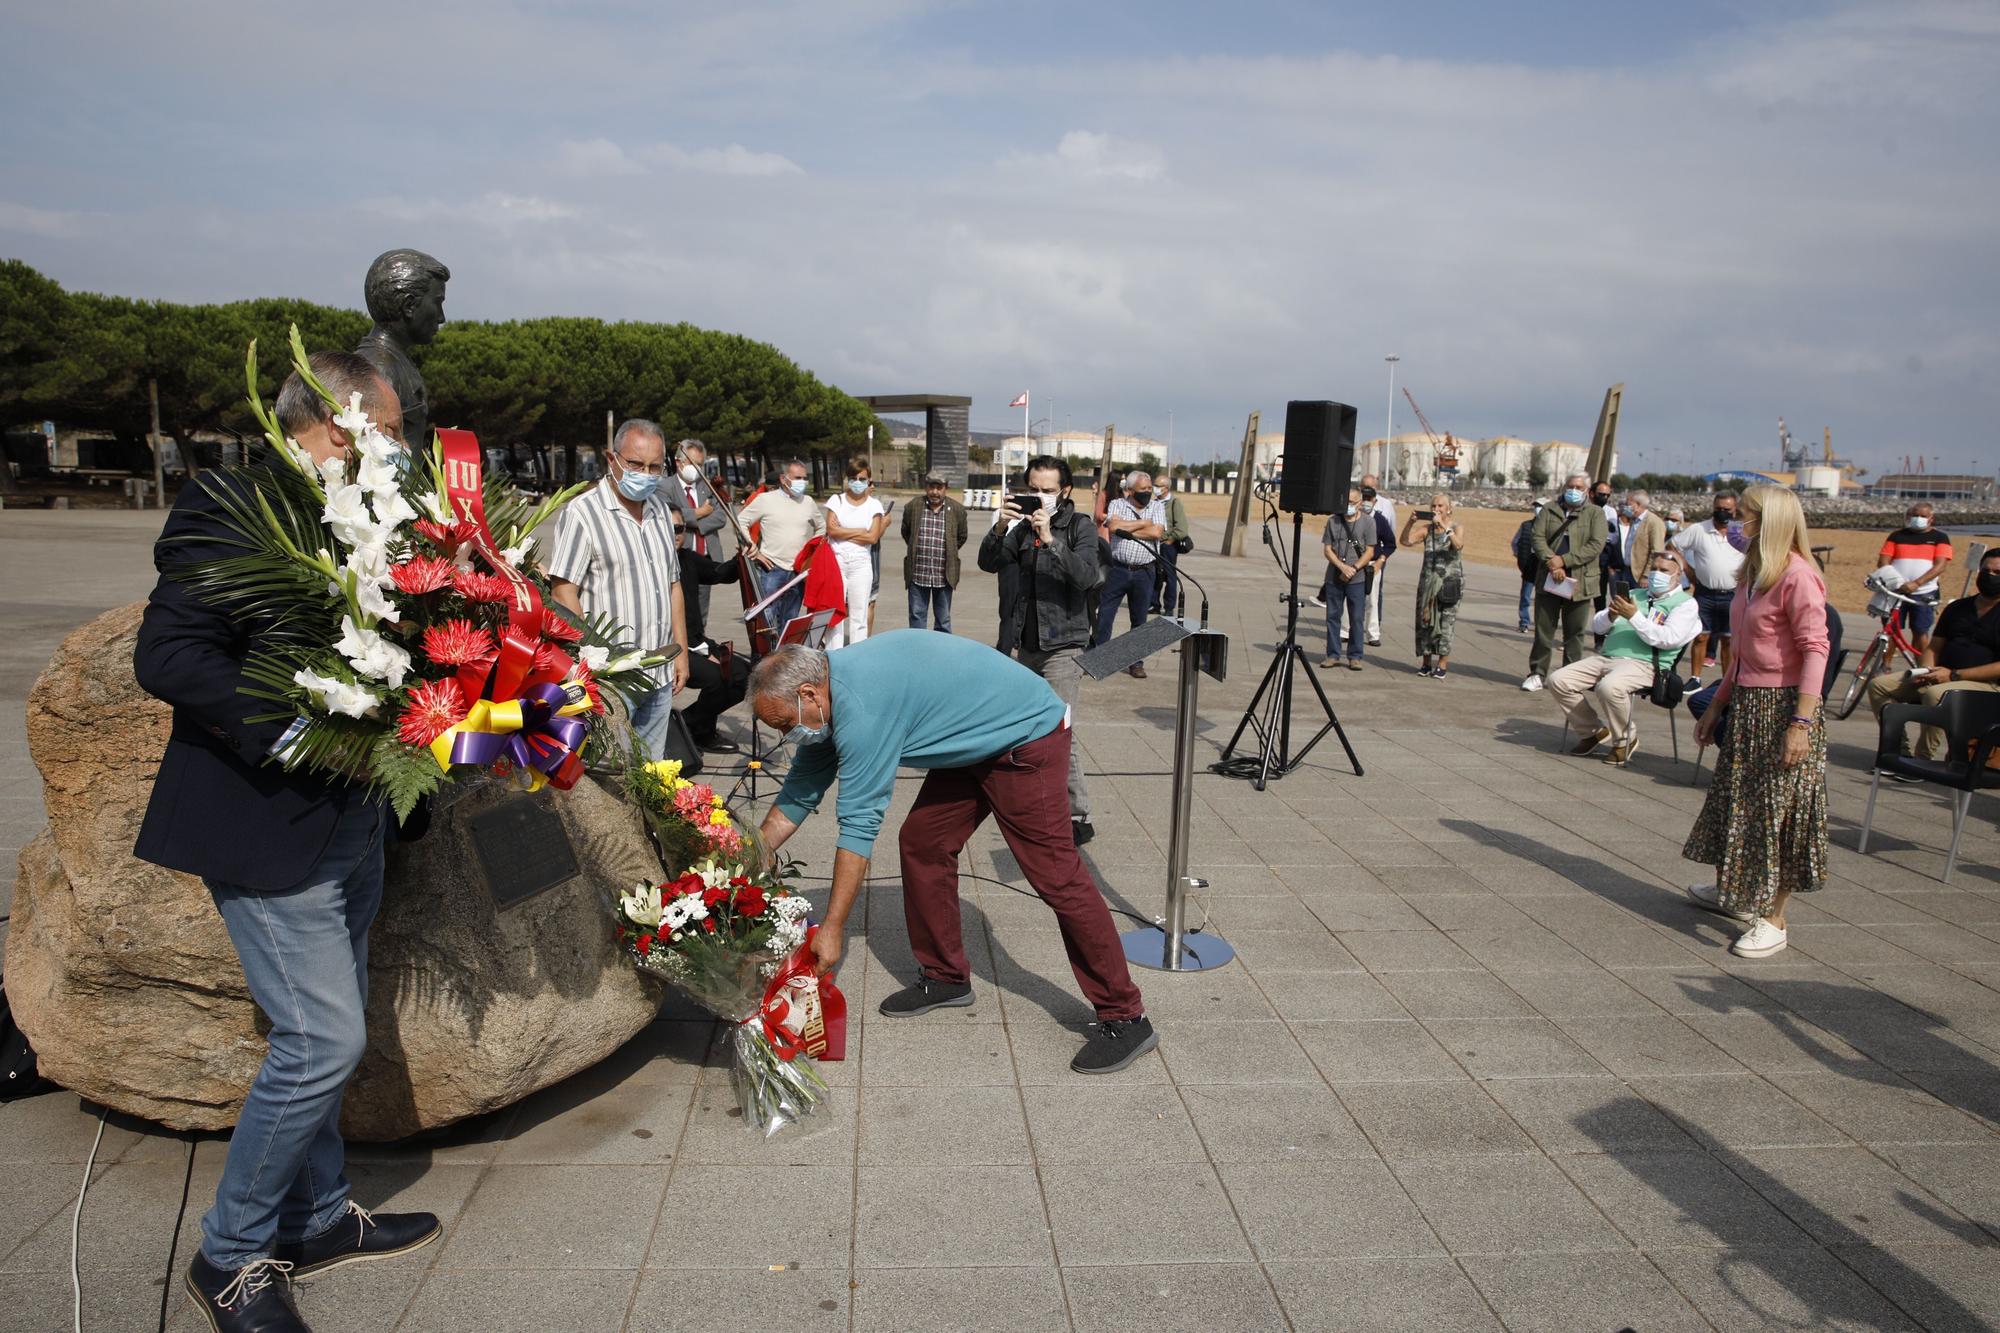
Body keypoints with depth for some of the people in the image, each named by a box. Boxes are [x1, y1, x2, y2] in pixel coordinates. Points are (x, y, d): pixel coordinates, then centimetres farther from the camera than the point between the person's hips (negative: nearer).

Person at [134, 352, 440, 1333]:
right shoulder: (228, 513, -15)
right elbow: (166, 656, -22)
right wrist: (303, 724, -25)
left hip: (347, 821, 9)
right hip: (269, 825, -9)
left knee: (324, 1034, 18)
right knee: (323, 1040, -5)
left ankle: (317, 1218, 35)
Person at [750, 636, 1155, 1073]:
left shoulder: (860, 705, -28)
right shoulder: (832, 693, 2)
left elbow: (858, 826, -26)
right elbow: (800, 791, 13)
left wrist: (831, 930, -21)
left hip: (1028, 737, -10)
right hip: (977, 743, 10)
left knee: (1053, 872, -11)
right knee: (921, 844, 9)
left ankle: (1124, 1018, -2)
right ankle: (945, 976, 23)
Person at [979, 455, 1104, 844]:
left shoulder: (1081, 526, -4)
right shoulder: (1024, 526, 10)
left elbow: (1087, 576, -20)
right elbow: (989, 564, -1)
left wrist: (1050, 539, -29)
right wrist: (999, 528, -18)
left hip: (1063, 644, -6)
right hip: (1027, 643, 6)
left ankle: (1078, 818, -10)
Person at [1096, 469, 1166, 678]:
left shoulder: (1157, 507, 4)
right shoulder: (1117, 504, 2)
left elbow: (1157, 532, -13)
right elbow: (1113, 527, -17)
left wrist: (1126, 530, -10)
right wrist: (1143, 523, -10)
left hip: (1144, 573, 1)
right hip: (1118, 569, -1)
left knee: (1139, 620, 10)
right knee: (1104, 616, 1)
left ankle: (1136, 663, 20)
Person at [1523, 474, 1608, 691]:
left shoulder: (1595, 514, 4)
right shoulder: (1549, 511, 10)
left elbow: (1596, 545, -8)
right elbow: (1536, 537, -1)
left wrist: (1564, 561, -16)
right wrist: (1551, 563, -16)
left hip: (1579, 582, -1)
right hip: (1548, 581, 2)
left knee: (1574, 633, 5)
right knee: (1543, 630, 5)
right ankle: (1537, 673, 13)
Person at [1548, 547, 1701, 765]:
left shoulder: (1685, 603, 8)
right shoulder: (1634, 595, 26)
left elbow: (1667, 639, -11)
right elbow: (1596, 627, 20)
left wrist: (1634, 616, -16)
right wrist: (1611, 616, -2)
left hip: (1644, 664, -7)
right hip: (1606, 657, 7)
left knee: (1609, 687, -37)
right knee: (1558, 681, -12)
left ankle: (1625, 739, -9)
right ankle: (1593, 731, 8)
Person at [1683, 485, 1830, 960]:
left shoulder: (1797, 576, -16)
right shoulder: (1753, 574, 12)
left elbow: (1815, 650, -21)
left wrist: (1802, 723, -25)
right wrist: (1717, 704, 20)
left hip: (1782, 706, -9)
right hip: (1746, 703, 9)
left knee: (1779, 811, -1)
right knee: (1737, 799, 18)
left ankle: (1773, 920, 9)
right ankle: (1732, 892, 34)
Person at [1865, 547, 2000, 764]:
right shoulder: (1958, 608, 19)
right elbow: (1933, 647, 17)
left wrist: (1953, 675, -20)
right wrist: (1926, 671, -5)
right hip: (1941, 676, 7)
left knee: (1935, 694, -38)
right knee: (1879, 685, -7)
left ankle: (1923, 760, -24)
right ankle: (1899, 750, -9)